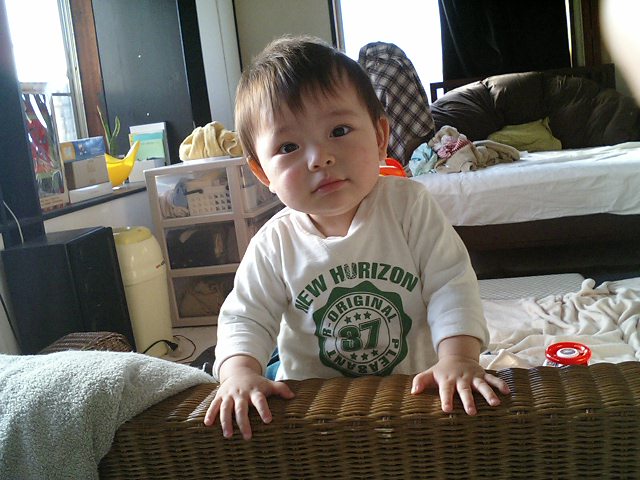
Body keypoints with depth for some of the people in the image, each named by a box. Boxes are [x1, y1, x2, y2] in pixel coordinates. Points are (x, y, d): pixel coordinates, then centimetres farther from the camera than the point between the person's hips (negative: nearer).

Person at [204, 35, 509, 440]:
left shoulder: (410, 205, -11)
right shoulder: (274, 246, -9)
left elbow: (451, 284, -11)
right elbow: (246, 319, -4)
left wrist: (458, 357, -26)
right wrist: (241, 373, -24)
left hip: (415, 386, 0)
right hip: (315, 399, 1)